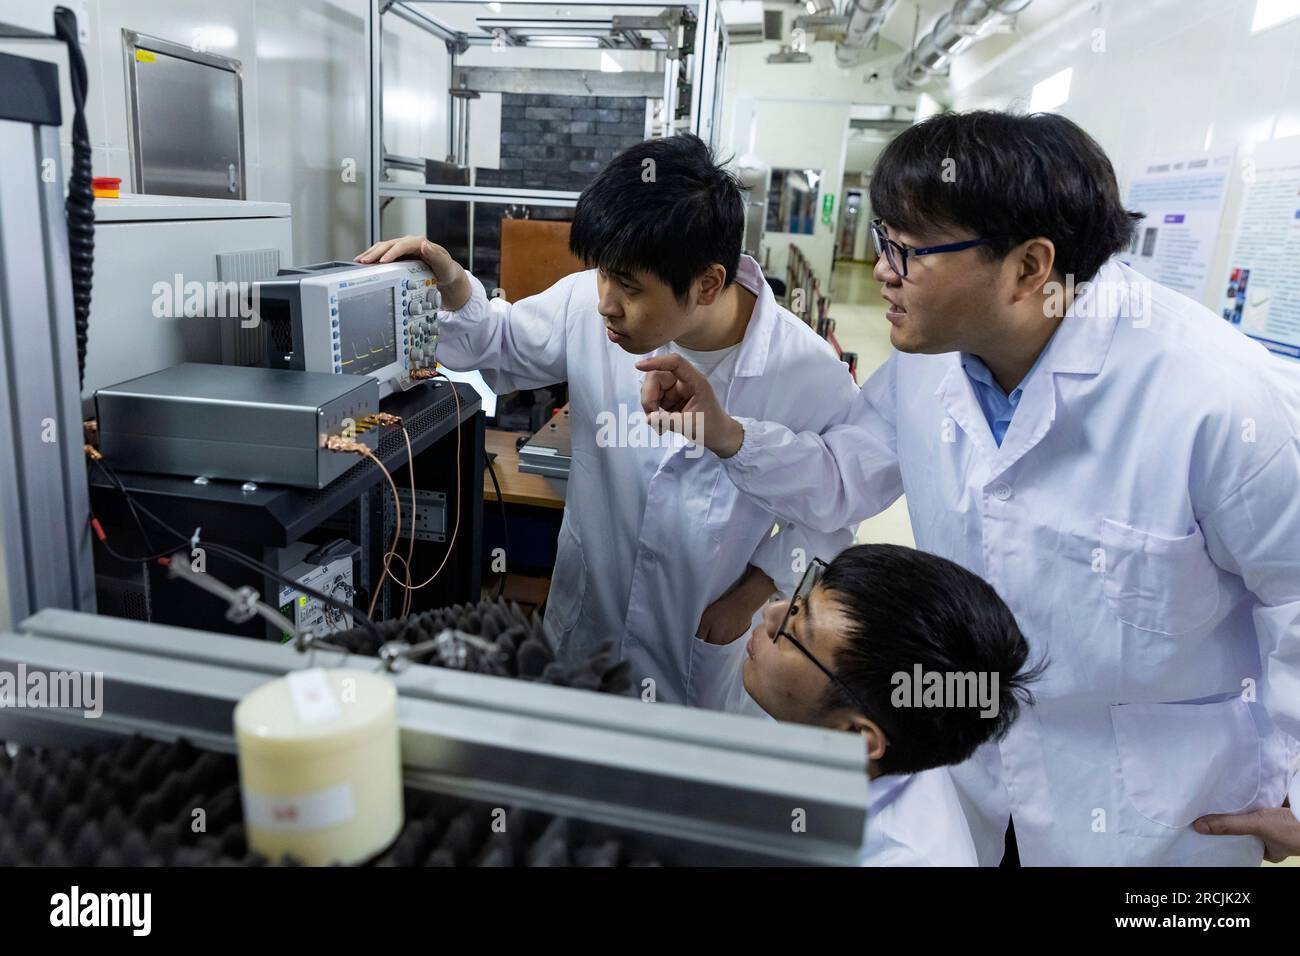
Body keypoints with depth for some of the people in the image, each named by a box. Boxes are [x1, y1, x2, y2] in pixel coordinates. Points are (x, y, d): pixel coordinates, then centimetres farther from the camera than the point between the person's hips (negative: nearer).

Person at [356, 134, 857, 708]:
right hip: (587, 617, 3)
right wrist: (452, 286, -18)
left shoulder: (812, 377, -24)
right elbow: (503, 347, 1)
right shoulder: (587, 305, -19)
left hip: (707, 648, -2)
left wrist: (751, 594, -9)